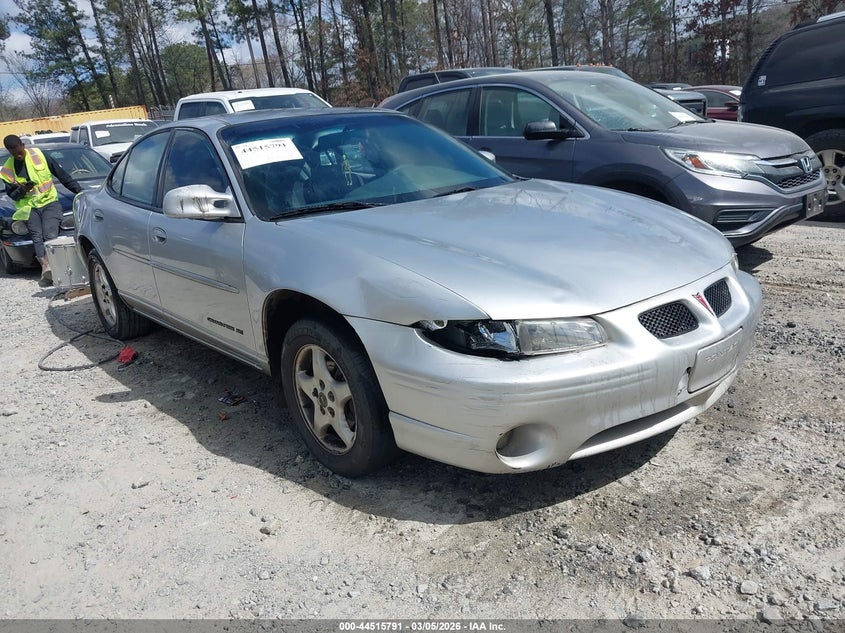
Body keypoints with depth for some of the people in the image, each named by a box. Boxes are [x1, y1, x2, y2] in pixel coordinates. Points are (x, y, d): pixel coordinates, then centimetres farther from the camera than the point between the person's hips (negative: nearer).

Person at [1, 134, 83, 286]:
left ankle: (47, 268, -33)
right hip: (29, 207, 2)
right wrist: (21, 190, -11)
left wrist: (78, 190, 3)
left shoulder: (38, 155, 1)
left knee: (50, 235, -21)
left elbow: (61, 174, 6)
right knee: (37, 238, -17)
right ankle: (46, 266, -31)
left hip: (49, 201, -2)